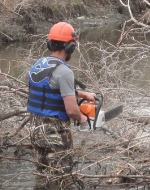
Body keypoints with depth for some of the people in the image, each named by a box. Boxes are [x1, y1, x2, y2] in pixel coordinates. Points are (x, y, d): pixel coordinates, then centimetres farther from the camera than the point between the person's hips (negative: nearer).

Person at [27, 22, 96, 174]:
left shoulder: (38, 64, 6)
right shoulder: (63, 71, -21)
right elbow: (71, 110, -23)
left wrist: (83, 94, 27)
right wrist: (81, 118, -1)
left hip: (36, 127, 8)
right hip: (55, 132, -8)